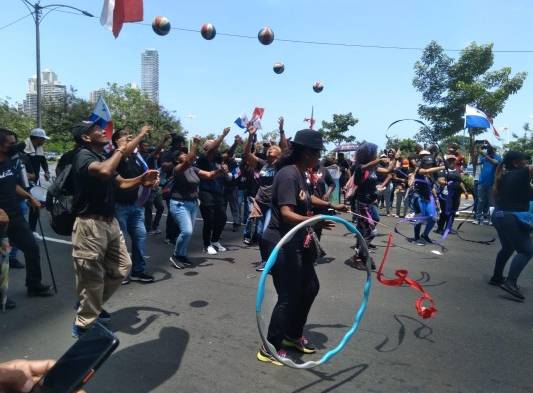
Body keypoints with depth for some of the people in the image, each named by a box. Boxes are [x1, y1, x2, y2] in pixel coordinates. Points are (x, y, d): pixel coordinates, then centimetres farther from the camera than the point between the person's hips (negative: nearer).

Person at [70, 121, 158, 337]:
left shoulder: (102, 157, 15)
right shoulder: (83, 155, -13)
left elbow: (121, 183, 21)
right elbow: (105, 171, -36)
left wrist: (142, 179, 4)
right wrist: (119, 149, -20)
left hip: (110, 222, 9)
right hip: (90, 224, -9)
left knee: (122, 268, 16)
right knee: (92, 276, 1)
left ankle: (93, 305, 35)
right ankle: (84, 324, 20)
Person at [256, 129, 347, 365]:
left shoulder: (299, 174, 9)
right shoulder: (288, 175, -21)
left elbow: (306, 199, 28)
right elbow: (287, 213, -29)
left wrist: (332, 205, 36)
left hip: (295, 244, 11)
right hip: (281, 245, -11)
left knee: (310, 287, 19)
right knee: (288, 297, -2)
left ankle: (292, 336, 37)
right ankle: (270, 349, 16)